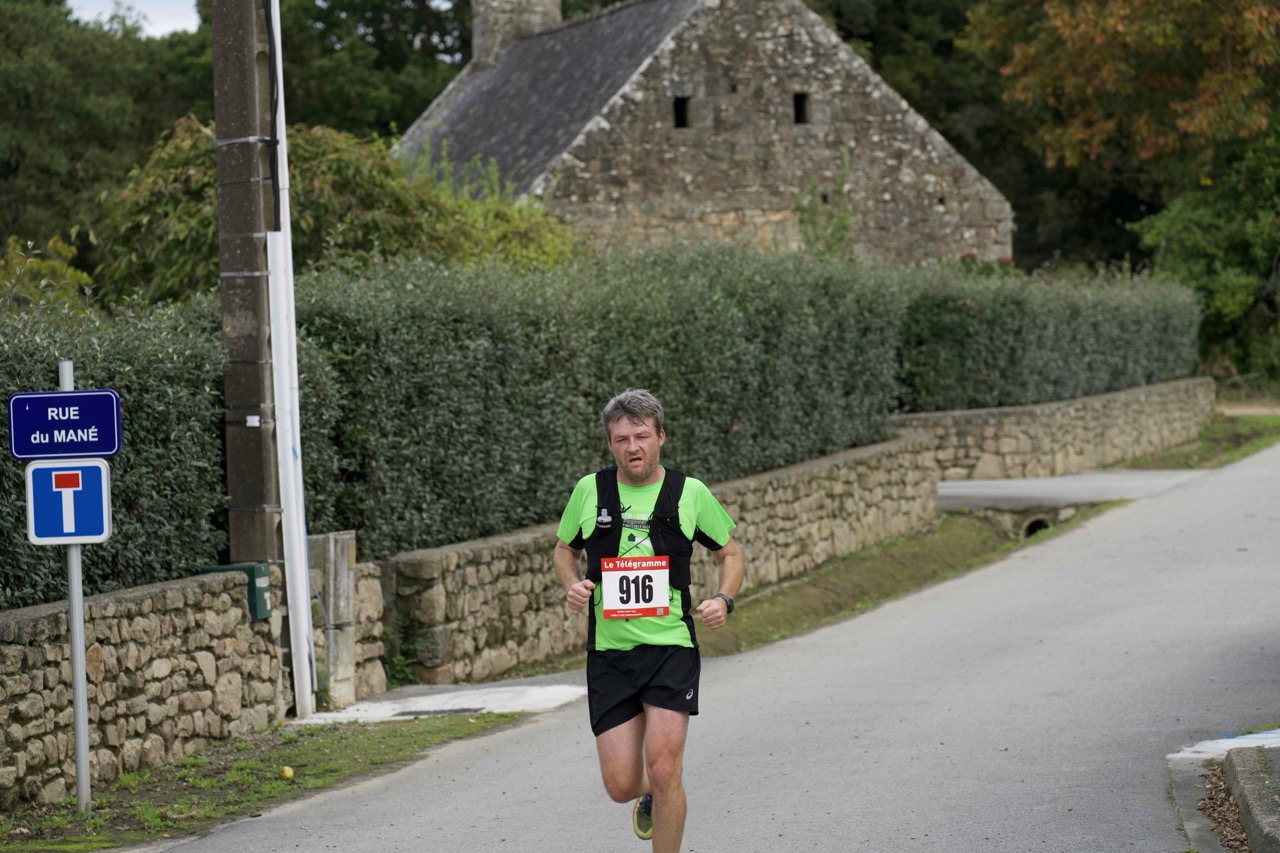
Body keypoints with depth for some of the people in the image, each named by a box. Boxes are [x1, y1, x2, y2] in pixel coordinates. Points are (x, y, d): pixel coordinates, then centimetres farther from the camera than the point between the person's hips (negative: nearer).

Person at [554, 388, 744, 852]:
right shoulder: (589, 491, 3)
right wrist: (573, 585, -3)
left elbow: (730, 553, 13)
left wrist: (723, 599, -5)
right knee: (621, 785, 0)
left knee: (663, 769, -16)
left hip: (671, 646, -2)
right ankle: (649, 796, 38)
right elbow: (564, 550, 19)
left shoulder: (690, 492, 0)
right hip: (609, 652, 2)